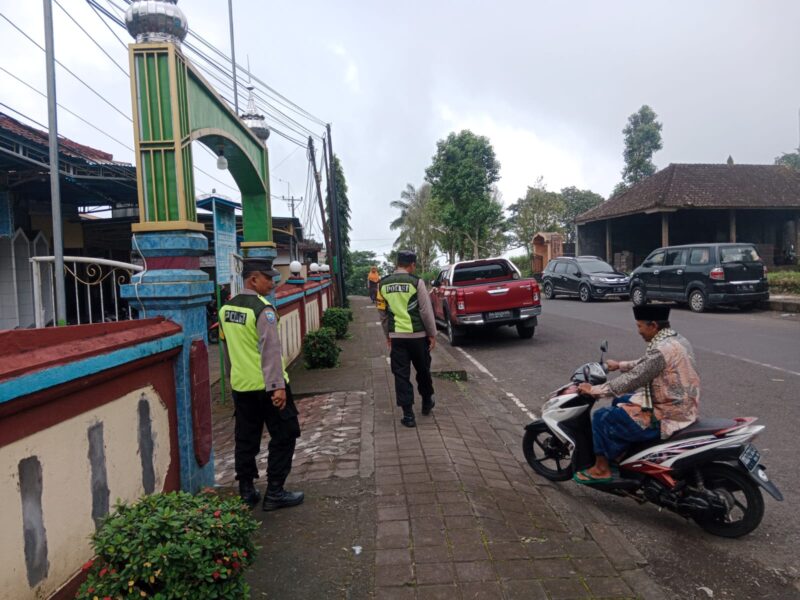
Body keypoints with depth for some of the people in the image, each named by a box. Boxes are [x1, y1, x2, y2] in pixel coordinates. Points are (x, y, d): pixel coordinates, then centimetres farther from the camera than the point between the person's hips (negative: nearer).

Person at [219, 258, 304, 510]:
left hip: (240, 385, 7)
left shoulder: (226, 308, 8)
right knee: (284, 436, 5)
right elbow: (270, 351, -22)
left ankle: (246, 491, 23)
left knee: (246, 438, 15)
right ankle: (274, 493, 9)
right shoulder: (263, 309, -16)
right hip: (266, 385, -7)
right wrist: (277, 386, -23)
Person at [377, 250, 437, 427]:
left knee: (401, 375, 5)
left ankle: (408, 415, 5)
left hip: (396, 336, 2)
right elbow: (426, 312, -9)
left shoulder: (382, 284, 2)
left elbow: (383, 314, 8)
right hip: (418, 335, -2)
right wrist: (432, 334, 0)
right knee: (423, 371, 18)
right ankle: (427, 402, 36)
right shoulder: (416, 282, -9)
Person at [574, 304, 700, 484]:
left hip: (667, 417, -10)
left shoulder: (662, 349, -25)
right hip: (682, 408, 10)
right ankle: (620, 450, 32)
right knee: (621, 401, 25)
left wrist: (594, 390, -15)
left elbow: (632, 380, -23)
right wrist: (620, 365, 25)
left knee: (602, 417, -5)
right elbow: (646, 364, 20)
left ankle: (601, 468, 10)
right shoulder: (676, 339, 6)